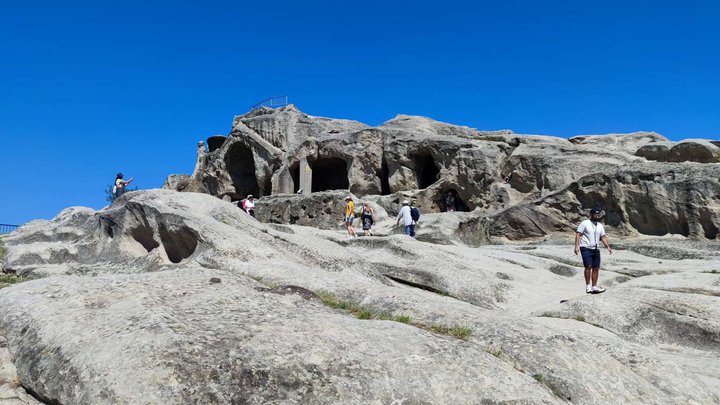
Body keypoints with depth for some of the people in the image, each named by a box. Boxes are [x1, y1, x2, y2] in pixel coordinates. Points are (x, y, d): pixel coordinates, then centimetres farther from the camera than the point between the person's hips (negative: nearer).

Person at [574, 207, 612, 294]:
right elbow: (578, 234, -8)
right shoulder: (584, 223, -3)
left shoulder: (600, 226, 17)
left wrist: (608, 247, 1)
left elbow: (603, 237, 15)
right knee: (588, 266, -15)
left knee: (596, 268, 5)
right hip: (586, 248, -6)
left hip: (596, 249, 6)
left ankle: (594, 286, 11)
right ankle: (588, 286, -10)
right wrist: (577, 246, -17)